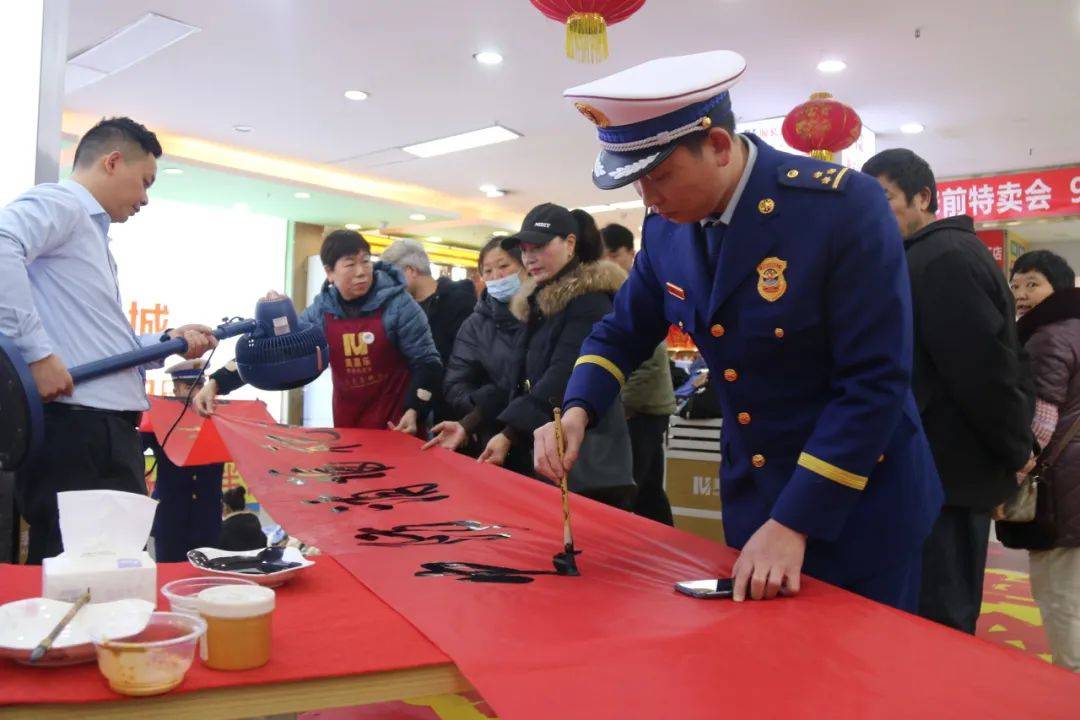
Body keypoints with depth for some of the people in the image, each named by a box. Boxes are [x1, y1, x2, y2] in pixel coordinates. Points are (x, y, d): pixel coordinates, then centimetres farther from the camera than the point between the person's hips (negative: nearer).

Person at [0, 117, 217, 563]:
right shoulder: (58, 204, -4)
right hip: (75, 429, -10)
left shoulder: (91, 231, 26)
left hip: (107, 431, 10)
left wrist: (170, 341, 17)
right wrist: (36, 352, -27)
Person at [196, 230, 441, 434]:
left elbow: (427, 362, -7)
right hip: (347, 422, 3)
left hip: (396, 423, -3)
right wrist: (217, 382, -11)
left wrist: (413, 411, -20)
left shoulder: (398, 304, -10)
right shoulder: (321, 310, -1)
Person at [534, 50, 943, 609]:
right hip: (751, 493, 5)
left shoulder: (842, 205, -23)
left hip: (858, 502, -5)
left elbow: (874, 383, -23)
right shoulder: (666, 227, -5)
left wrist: (794, 523, -24)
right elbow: (623, 332, 9)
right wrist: (577, 412, -10)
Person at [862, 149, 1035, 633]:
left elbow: (984, 367, -20)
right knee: (942, 619, 16)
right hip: (945, 469, 10)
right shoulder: (941, 254, 16)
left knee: (934, 629, -3)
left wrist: (1014, 453, -8)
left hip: (944, 475, -10)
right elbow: (989, 364, 20)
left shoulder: (943, 258, -15)